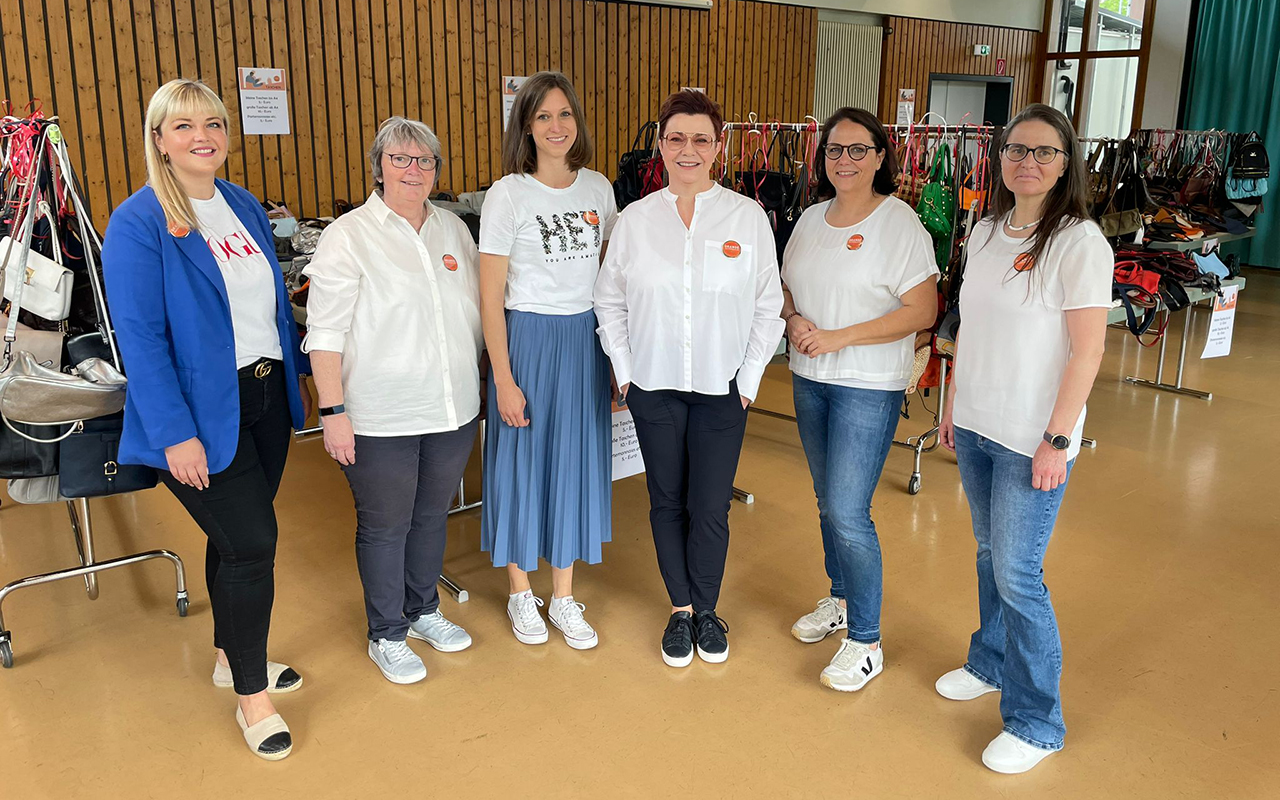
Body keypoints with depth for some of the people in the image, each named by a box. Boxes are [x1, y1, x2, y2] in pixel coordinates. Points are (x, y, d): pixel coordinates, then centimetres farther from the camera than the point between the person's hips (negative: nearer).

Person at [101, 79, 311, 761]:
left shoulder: (244, 207, 9)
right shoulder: (138, 223, -12)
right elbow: (141, 338, -16)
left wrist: (296, 373, 16)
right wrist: (176, 433, -20)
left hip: (264, 397, 7)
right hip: (203, 410, -6)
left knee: (239, 537, 17)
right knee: (251, 541, -6)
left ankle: (234, 656, 37)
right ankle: (252, 696, 12)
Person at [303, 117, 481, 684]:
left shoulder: (454, 229, 8)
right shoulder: (348, 235, -8)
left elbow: (474, 312, 16)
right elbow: (325, 333, -11)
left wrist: (482, 384, 14)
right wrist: (333, 411, -16)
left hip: (453, 410, 5)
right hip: (381, 419, -5)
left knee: (432, 514, 19)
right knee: (385, 526, 8)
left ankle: (423, 611, 39)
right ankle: (386, 636, 26)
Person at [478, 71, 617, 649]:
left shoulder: (598, 188, 5)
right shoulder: (508, 195, -8)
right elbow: (490, 297, -9)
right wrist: (504, 379, -13)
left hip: (586, 339, 4)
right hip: (527, 339, -4)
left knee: (576, 462, 10)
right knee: (522, 462, 6)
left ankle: (563, 598, 26)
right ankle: (520, 592, 27)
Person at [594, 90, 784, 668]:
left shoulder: (748, 217, -3)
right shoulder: (636, 219, 1)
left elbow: (768, 307, 1)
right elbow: (610, 301, 8)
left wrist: (749, 380, -2)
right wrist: (624, 371, 2)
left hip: (721, 388, -1)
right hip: (654, 387, 2)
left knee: (710, 510, 3)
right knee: (666, 502, 12)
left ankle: (707, 610, 27)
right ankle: (680, 609, 30)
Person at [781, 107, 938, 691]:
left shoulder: (900, 224, -11)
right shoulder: (811, 218, 9)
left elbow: (922, 311, -16)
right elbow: (787, 286, 18)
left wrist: (839, 337, -19)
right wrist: (794, 319, -6)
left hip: (869, 386, -7)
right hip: (809, 378, 7)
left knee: (848, 513, -8)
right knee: (827, 501, 18)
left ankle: (865, 641, 6)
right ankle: (841, 599, 37)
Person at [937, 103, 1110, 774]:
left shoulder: (1079, 241, -13)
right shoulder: (986, 233, 7)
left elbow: (1087, 350, -15)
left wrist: (1056, 440, -17)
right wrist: (953, 405, 14)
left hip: (1031, 441, -6)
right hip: (975, 427, 6)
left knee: (1017, 575, -1)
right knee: (990, 555, 19)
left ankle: (1035, 722, 16)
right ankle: (990, 663, 40)